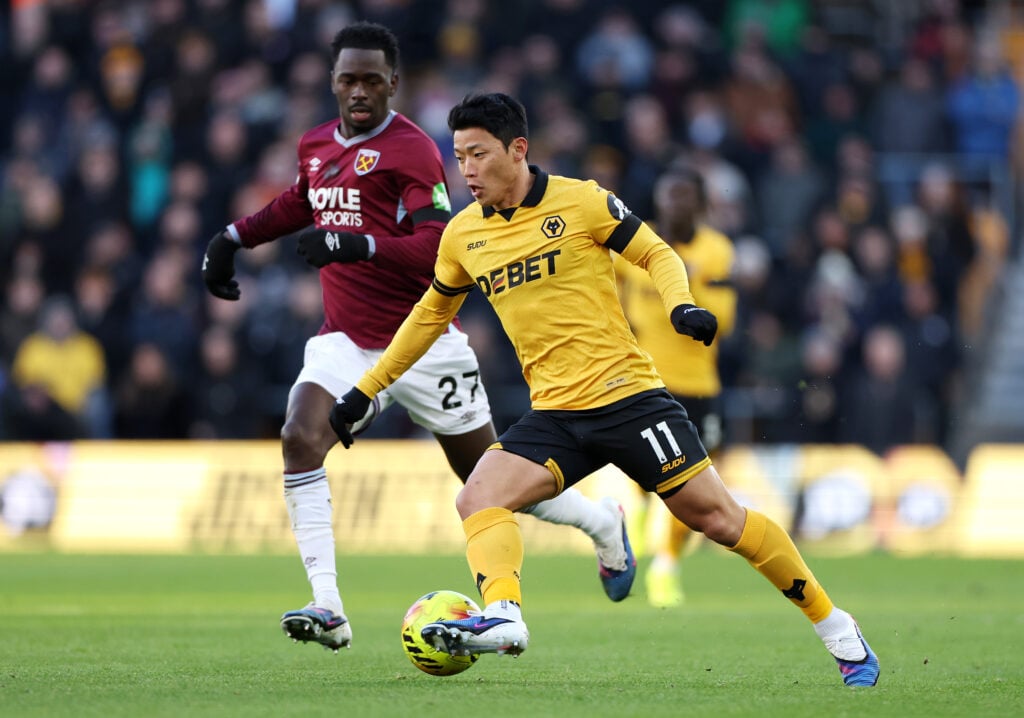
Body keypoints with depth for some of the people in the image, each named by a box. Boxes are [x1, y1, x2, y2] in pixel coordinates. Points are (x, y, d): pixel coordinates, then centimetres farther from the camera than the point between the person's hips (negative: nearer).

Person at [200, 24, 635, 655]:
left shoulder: (412, 149, -13)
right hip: (346, 342, 6)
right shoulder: (317, 145, 10)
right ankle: (328, 611, -25)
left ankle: (604, 525, 34)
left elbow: (440, 249, -22)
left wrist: (359, 245, -34)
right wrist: (234, 238, 23)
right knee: (300, 440, -22)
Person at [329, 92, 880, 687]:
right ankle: (503, 616, -38)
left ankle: (839, 631, 7)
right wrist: (365, 391, 25)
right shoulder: (463, 236, 9)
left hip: (626, 393, -4)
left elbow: (657, 254, 2)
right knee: (479, 499, -21)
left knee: (714, 515, -5)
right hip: (553, 414, 5)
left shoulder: (580, 202, -5)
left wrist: (682, 304, -19)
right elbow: (432, 315, 23)